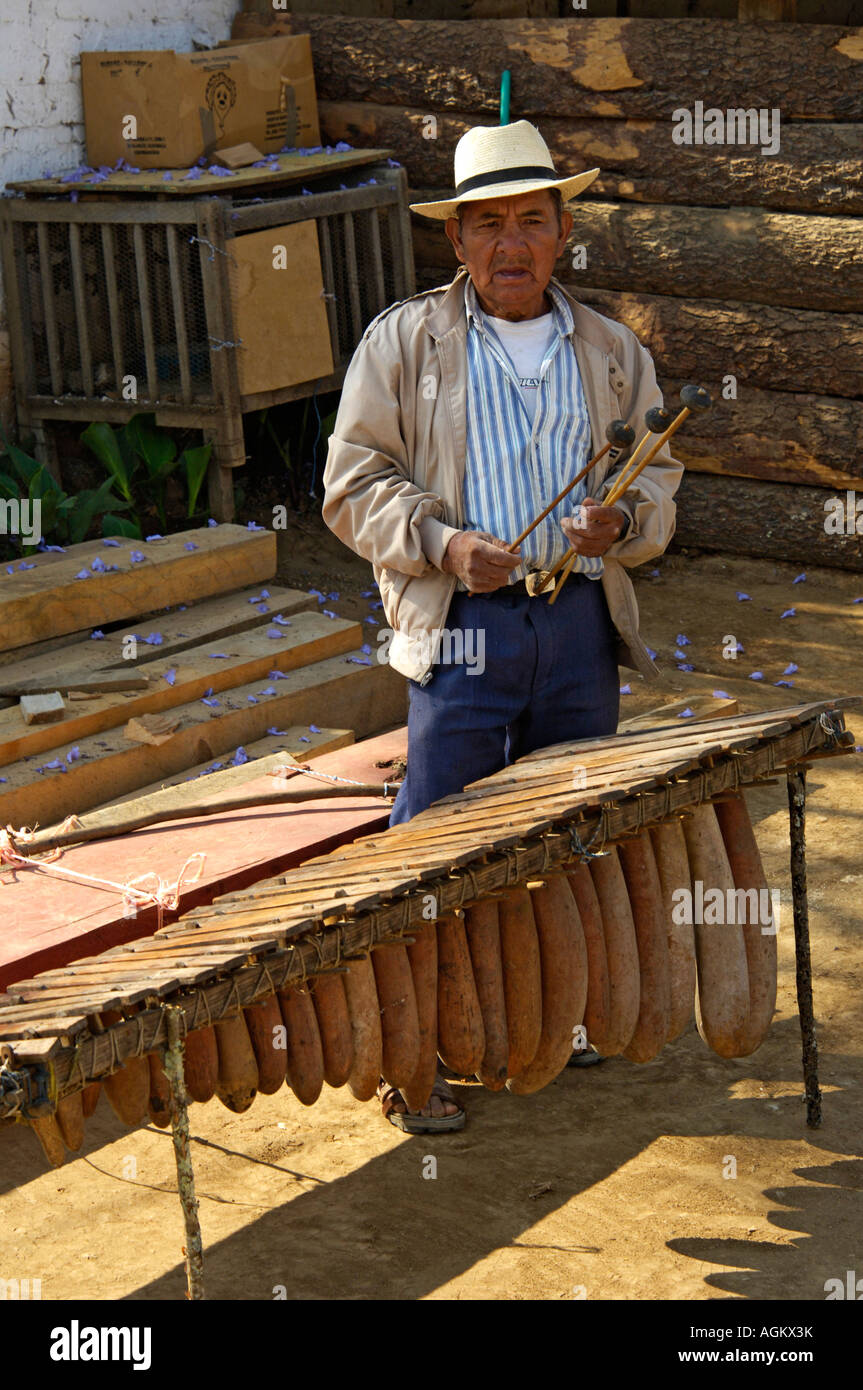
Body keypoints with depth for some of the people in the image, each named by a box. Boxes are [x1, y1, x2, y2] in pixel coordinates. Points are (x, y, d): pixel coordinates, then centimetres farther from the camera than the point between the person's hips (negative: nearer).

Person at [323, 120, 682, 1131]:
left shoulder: (612, 352, 12)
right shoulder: (404, 341, 2)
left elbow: (660, 479, 15)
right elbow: (354, 484, -1)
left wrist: (622, 523, -8)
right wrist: (441, 544, -16)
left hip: (583, 622, 4)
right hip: (463, 626, -4)